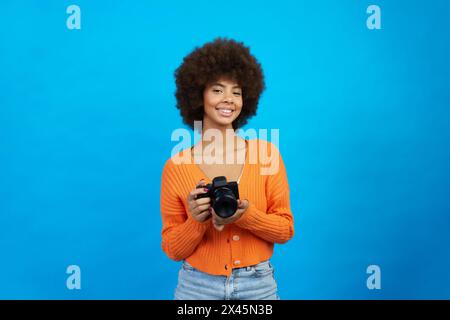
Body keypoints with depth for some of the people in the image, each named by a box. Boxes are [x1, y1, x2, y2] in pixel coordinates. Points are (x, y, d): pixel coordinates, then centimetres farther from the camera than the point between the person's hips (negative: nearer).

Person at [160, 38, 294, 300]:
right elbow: (173, 250, -3)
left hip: (258, 286, 1)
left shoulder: (266, 152, -5)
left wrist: (245, 215, -20)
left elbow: (286, 229, -4)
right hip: (198, 286, 0)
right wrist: (196, 221, -21)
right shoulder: (176, 166, -7)